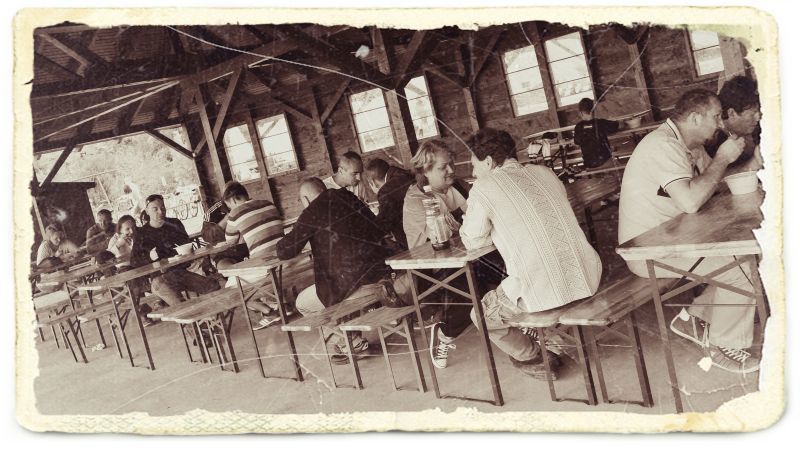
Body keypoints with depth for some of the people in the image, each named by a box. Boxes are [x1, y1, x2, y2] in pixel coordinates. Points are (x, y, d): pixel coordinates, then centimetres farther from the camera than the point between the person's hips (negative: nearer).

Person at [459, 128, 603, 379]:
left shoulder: (483, 188, -4)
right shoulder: (543, 172, 14)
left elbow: (473, 241, 6)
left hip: (545, 292, -7)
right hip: (588, 277, 7)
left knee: (482, 315, 20)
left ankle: (535, 359, 24)